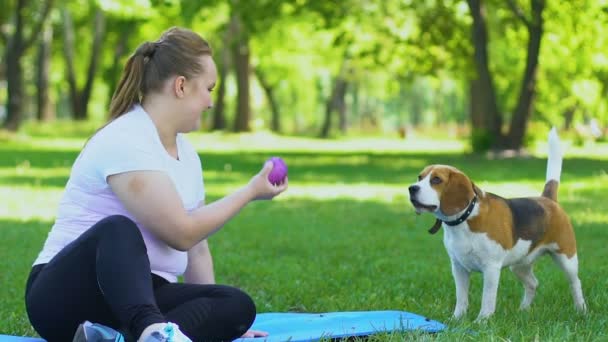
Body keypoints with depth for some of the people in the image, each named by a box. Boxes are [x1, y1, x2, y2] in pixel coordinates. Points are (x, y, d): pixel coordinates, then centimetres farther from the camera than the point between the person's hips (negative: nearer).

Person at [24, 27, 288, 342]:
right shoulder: (125, 142, -14)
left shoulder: (187, 154, 14)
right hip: (68, 294, -8)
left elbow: (196, 246, 17)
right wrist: (251, 192, -6)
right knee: (118, 229, -39)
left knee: (237, 305, -20)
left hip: (140, 297, 8)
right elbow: (182, 233, -18)